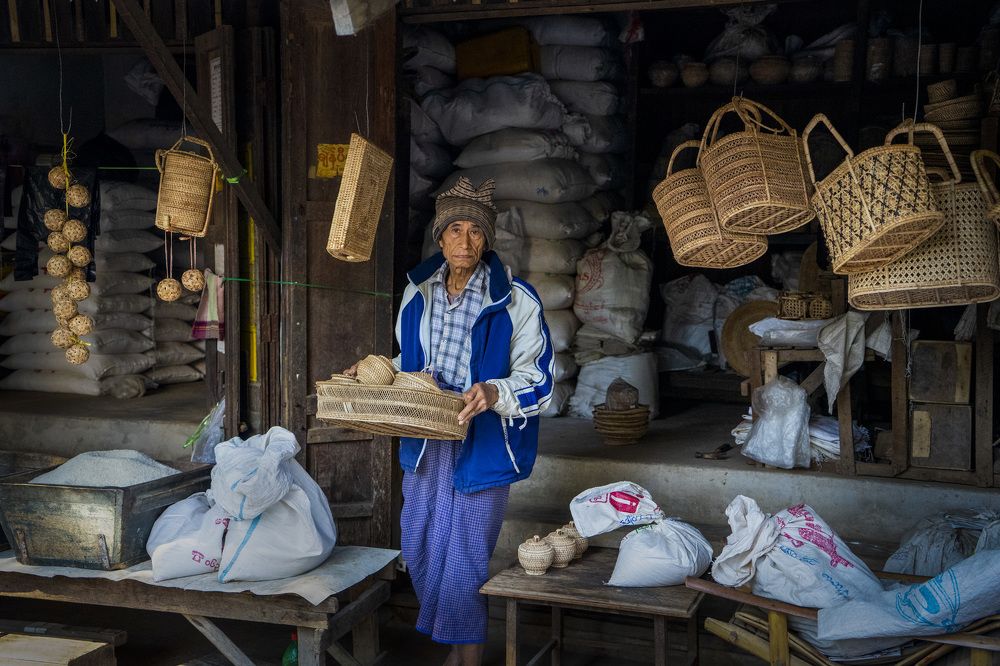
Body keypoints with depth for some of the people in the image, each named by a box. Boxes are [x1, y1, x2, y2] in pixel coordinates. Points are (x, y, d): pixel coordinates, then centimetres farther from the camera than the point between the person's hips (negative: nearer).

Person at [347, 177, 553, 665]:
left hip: (480, 445, -5)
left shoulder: (514, 301, -11)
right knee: (420, 550, 12)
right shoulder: (417, 293, 6)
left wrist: (493, 393, -28)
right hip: (424, 443, 6)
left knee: (465, 558, -1)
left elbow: (537, 382, -10)